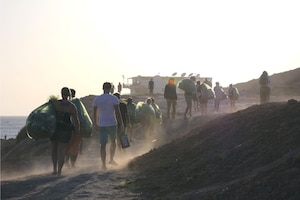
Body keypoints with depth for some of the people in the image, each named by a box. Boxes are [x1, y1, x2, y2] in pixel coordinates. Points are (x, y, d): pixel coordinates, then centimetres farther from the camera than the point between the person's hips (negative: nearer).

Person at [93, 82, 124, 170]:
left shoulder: (96, 99, 2)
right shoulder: (114, 98, -7)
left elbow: (95, 113, 8)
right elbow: (117, 113, -10)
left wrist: (95, 124, 20)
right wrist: (121, 124, -6)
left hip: (101, 125, 1)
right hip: (112, 123, -1)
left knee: (103, 145, 1)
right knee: (113, 141, 22)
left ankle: (103, 164, -6)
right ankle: (111, 159, 28)